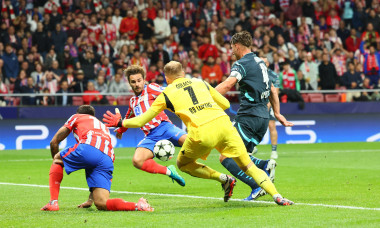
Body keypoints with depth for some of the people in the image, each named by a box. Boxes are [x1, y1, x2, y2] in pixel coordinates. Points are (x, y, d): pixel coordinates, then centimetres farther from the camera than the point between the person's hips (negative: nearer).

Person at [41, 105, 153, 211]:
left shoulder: (76, 117, 31)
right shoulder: (104, 127, 43)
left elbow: (54, 142, 30)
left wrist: (56, 159, 50)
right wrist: (90, 200, 42)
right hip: (108, 160, 4)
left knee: (57, 159, 26)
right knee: (101, 203, 0)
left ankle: (53, 202, 12)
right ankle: (137, 206, -24)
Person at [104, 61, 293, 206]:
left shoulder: (166, 94, 17)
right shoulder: (200, 83, 25)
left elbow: (142, 120, 22)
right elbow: (226, 104, 30)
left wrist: (120, 123, 37)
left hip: (201, 132, -3)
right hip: (223, 122, 3)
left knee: (182, 163, 22)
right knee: (248, 165, 10)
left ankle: (223, 179, 5)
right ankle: (276, 196, -8)